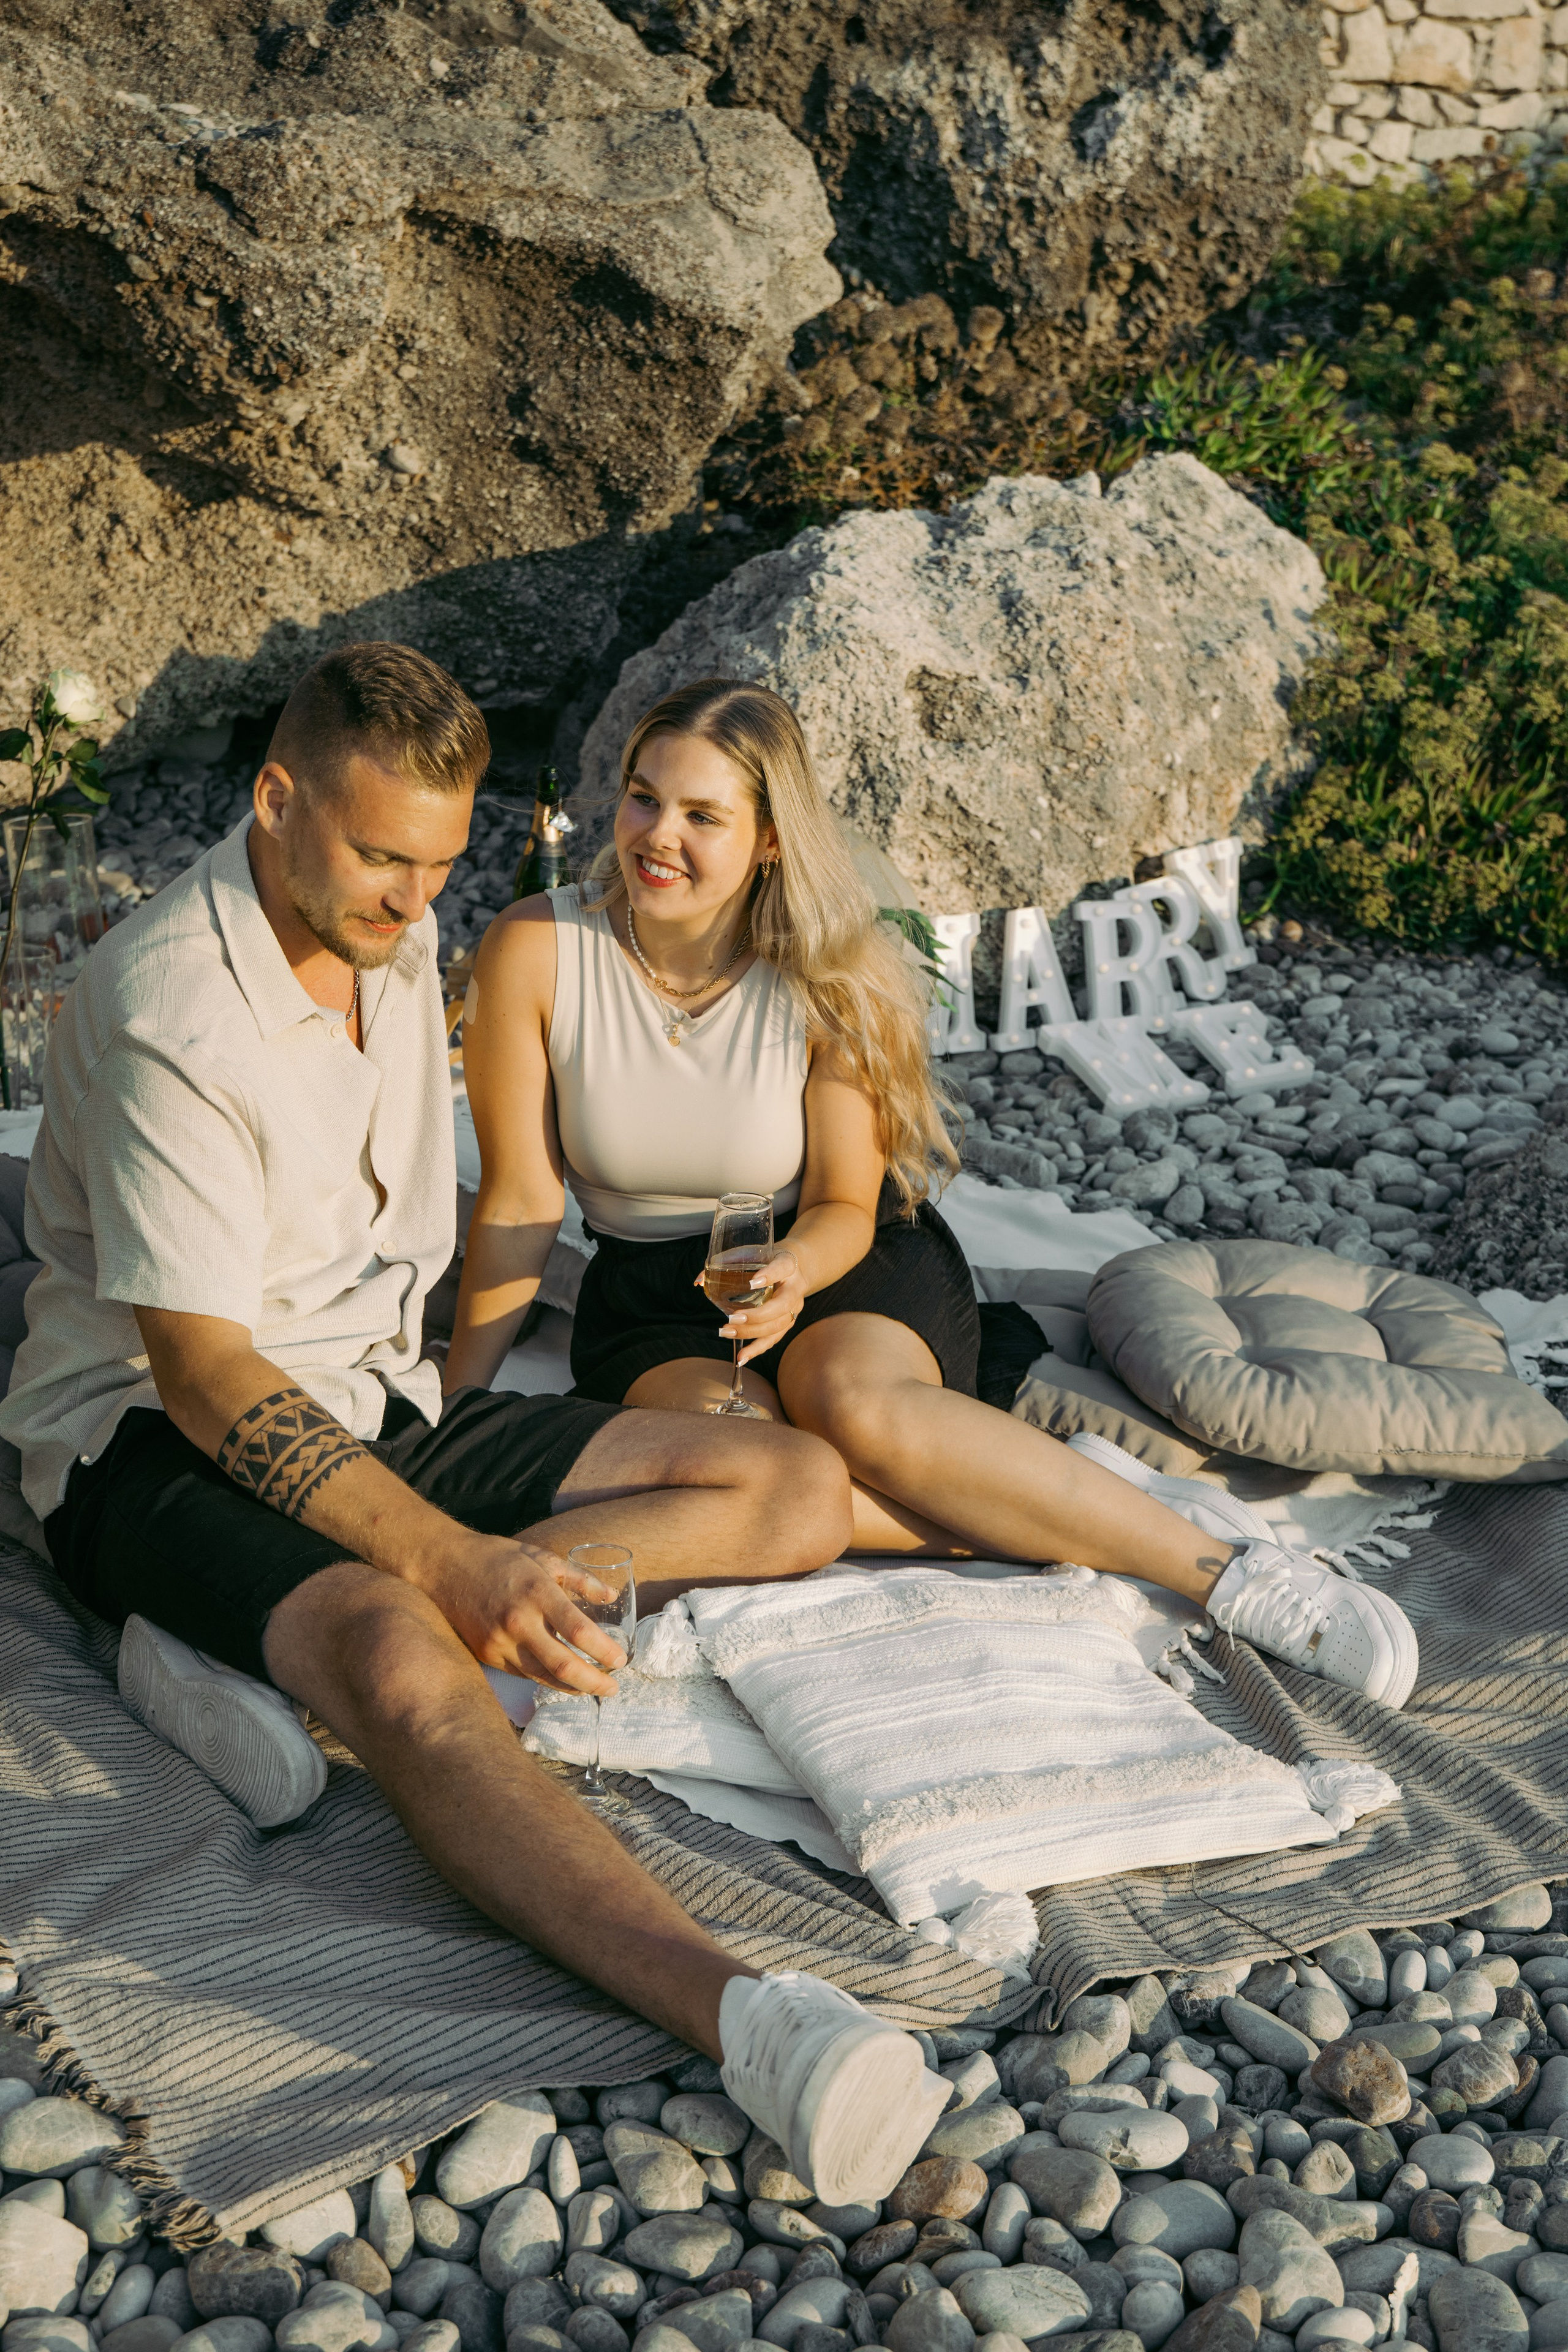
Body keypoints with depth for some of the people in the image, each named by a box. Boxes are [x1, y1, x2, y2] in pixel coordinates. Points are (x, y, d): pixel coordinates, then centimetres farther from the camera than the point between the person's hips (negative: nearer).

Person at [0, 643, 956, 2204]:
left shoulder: (398, 934, 6)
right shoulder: (168, 1011, -19)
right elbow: (205, 1375, -23)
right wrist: (452, 1563, -32)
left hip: (374, 1404, 8)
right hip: (157, 1443, -8)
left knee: (800, 1490, -9)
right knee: (407, 1672, -41)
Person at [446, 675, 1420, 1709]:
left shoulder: (829, 978, -13)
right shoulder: (533, 951, -13)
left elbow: (843, 1206, -8)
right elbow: (520, 1202, -8)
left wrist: (793, 1268, -32)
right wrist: (454, 1406, -8)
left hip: (844, 1265, -1)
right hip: (652, 1298, 1)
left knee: (851, 1401, -38)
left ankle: (1223, 1564, -30)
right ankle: (1089, 1513, -25)